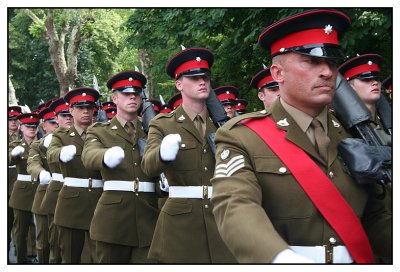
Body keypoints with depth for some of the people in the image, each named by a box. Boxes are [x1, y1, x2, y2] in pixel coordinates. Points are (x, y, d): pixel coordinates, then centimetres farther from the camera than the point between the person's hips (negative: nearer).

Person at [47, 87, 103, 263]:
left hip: (100, 200, 0)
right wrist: (63, 153, -39)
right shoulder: (61, 136, 7)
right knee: (70, 256, 6)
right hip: (71, 201, 0)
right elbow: (51, 154, -15)